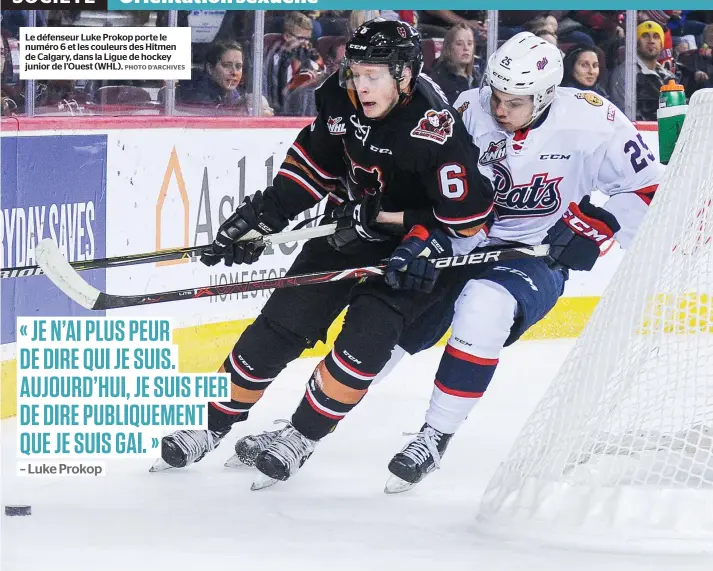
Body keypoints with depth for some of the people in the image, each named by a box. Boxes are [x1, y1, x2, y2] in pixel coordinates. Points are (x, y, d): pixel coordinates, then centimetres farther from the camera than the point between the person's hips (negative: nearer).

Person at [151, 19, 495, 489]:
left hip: (409, 245, -6)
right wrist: (264, 214, 1)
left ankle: (301, 438, -6)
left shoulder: (437, 131, -30)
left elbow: (466, 217, -25)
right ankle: (215, 426, 13)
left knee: (366, 339, -22)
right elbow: (313, 161, 6)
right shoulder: (346, 99, -11)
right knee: (280, 325, 2)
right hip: (350, 228, 6)